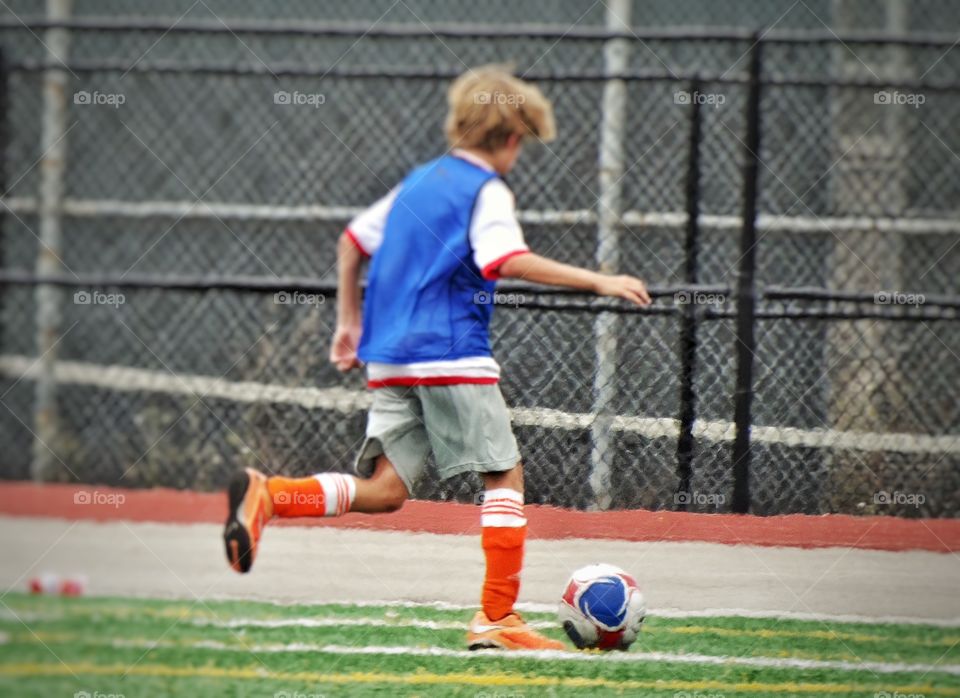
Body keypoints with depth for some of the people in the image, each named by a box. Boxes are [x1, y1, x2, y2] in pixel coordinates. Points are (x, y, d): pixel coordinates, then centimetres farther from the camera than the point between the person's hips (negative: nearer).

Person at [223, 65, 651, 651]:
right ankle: (497, 618, -3)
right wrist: (596, 281, -22)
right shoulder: (487, 191, -5)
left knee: (385, 491, 3)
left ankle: (267, 495, -18)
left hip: (389, 359, 7)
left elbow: (353, 240, 26)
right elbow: (510, 261, -22)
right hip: (452, 355, -7)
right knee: (506, 475, 2)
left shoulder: (418, 181, 20)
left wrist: (350, 322, 34)